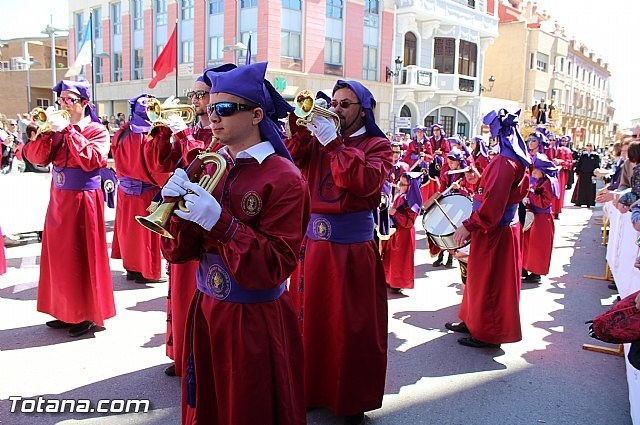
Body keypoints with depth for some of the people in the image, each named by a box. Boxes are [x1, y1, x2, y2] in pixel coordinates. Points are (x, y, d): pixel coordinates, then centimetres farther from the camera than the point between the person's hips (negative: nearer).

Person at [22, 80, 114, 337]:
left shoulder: (97, 131, -6)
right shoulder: (58, 129, 10)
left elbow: (91, 159, -23)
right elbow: (37, 157, 2)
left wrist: (69, 131, -19)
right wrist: (47, 131, -11)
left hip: (83, 200, -6)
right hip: (58, 199, 6)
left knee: (83, 256, -1)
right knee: (59, 254, 11)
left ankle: (88, 315, 12)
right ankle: (67, 312, 23)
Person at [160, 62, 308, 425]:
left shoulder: (284, 178, -15)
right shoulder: (212, 168, 4)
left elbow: (275, 266, -19)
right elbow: (180, 252, 3)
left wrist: (221, 222, -27)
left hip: (256, 322, -6)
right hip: (206, 312, 6)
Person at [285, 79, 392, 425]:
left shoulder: (376, 145, 0)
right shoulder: (316, 139, 12)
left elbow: (366, 183, -19)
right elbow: (290, 161, -4)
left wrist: (333, 143, -19)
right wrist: (303, 128, -14)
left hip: (353, 246, -4)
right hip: (312, 240, 4)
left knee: (351, 324, 4)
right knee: (310, 317, 13)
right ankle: (311, 388, 30)